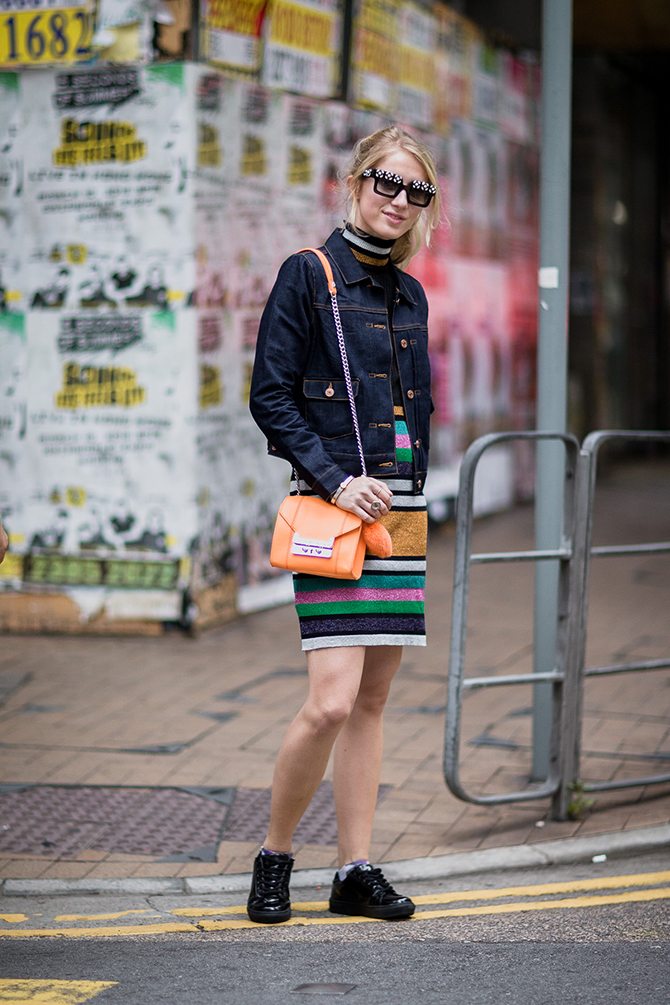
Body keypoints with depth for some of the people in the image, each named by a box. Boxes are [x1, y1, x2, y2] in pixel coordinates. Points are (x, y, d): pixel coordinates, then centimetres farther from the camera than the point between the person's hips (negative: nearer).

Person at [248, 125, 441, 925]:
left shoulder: (409, 295, 15)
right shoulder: (308, 274, -3)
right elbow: (270, 397, -7)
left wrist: (410, 490, 10)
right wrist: (333, 480, -15)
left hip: (400, 511, 6)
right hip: (333, 508, -6)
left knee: (372, 700, 7)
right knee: (332, 701, -13)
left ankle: (356, 873, 12)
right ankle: (274, 858, 5)